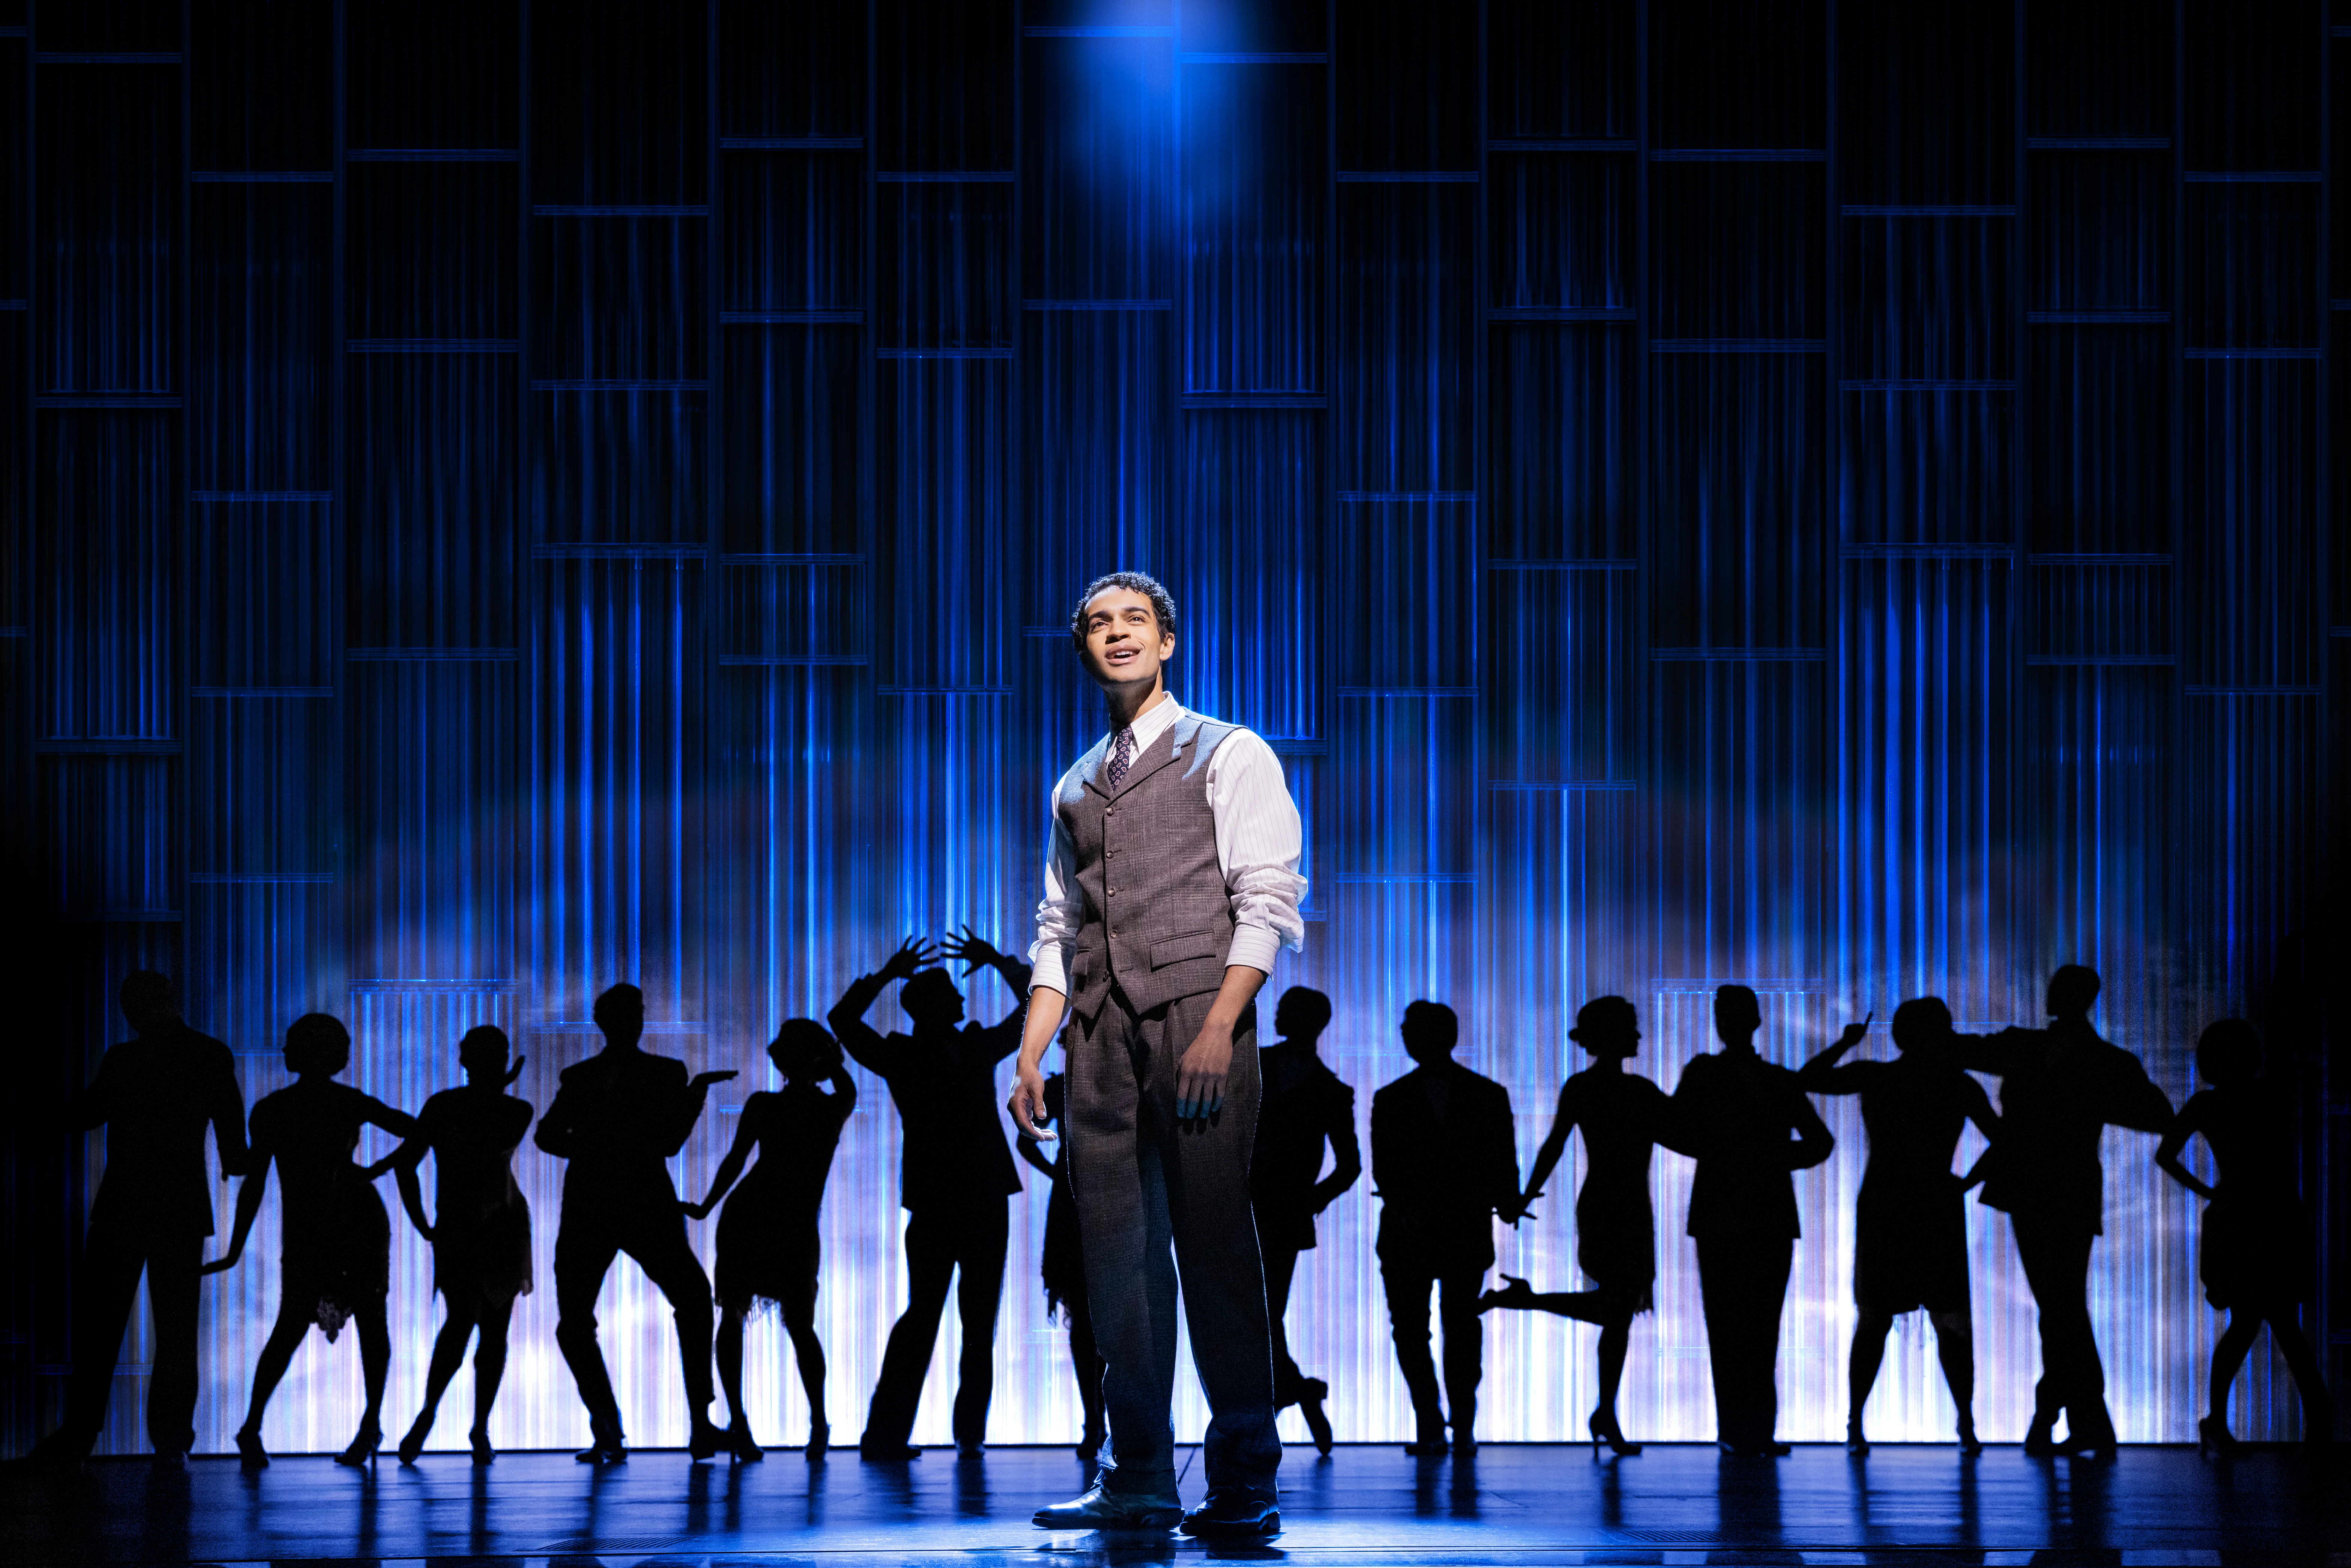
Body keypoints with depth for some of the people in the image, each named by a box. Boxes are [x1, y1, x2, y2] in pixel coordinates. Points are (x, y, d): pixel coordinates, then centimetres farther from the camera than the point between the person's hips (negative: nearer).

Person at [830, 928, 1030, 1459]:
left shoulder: (980, 1048, 11)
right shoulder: (902, 1056, 2)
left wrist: (999, 962, 12)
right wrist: (888, 976, -6)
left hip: (987, 1205, 4)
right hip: (934, 1206, -4)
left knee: (980, 1325, 3)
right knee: (923, 1316, -4)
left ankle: (971, 1430, 4)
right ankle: (886, 1433, -3)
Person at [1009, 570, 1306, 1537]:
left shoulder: (1228, 757, 6)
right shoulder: (1075, 788, 23)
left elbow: (1268, 903, -4)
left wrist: (1221, 1027, -16)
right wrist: (1029, 1053, 8)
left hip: (1198, 1014, -5)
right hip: (1101, 1034, 5)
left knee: (1214, 1241, -9)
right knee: (1116, 1249, 1)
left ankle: (1245, 1484, -6)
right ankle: (1138, 1483, 4)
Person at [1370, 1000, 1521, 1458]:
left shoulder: (1488, 1096, 8)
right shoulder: (1391, 1100, 10)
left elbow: (1502, 1162, 4)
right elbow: (1383, 1168, 1)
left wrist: (1506, 1202, -15)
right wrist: (1403, 1205, -17)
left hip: (1467, 1230, -1)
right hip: (1408, 1232, 1)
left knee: (1462, 1328, -1)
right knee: (1409, 1328, -4)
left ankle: (1462, 1426, 7)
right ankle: (1431, 1428, 4)